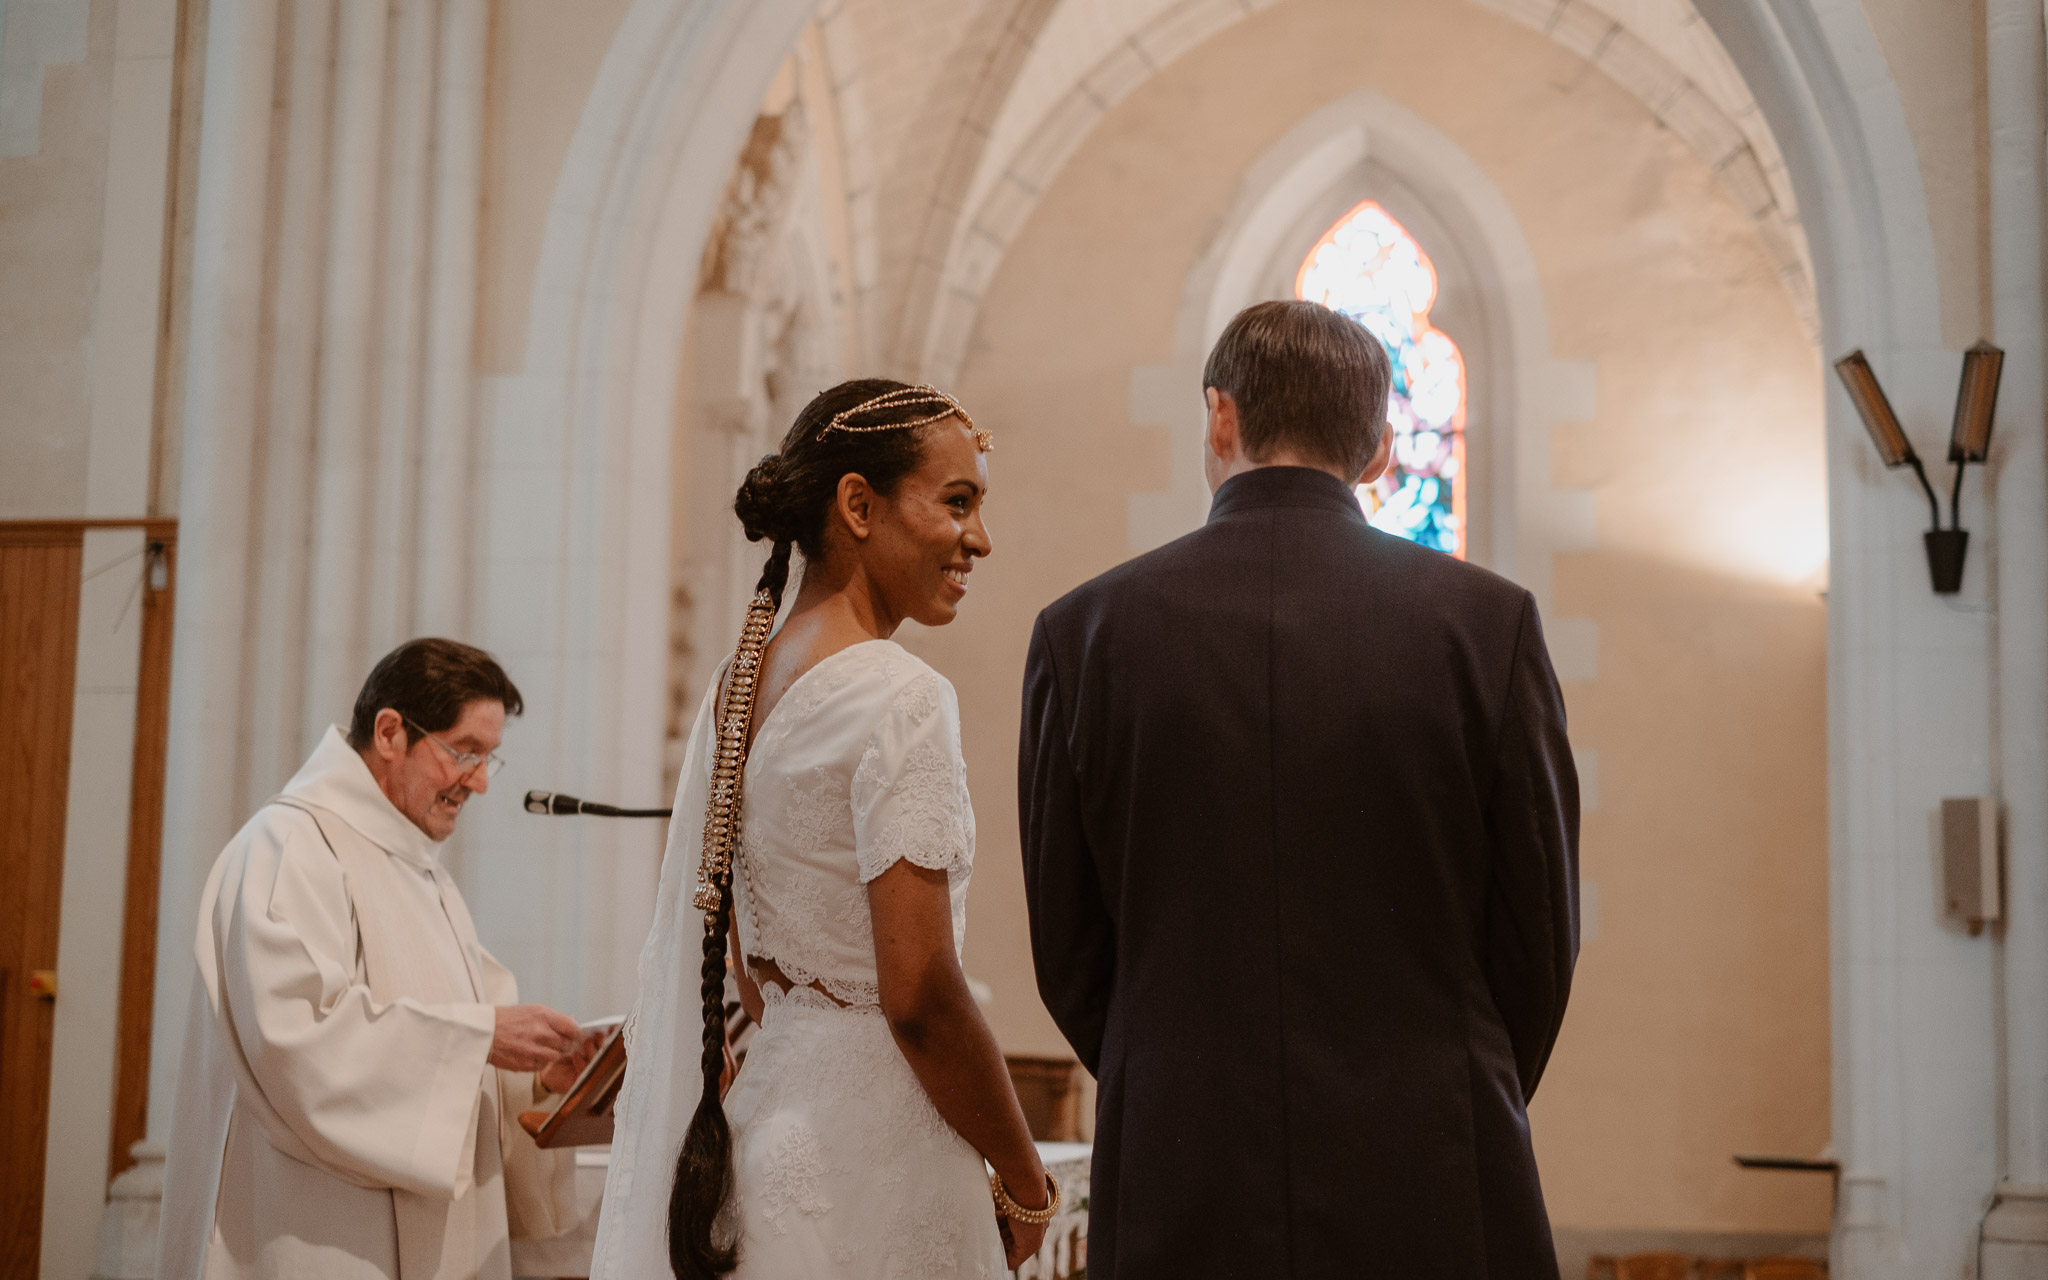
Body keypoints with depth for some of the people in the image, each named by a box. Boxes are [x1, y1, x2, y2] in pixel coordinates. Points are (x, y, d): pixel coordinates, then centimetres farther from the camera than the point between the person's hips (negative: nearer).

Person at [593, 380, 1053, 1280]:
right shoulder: (899, 699, -17)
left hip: (763, 1113, 9)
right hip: (874, 1167, -8)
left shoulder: (738, 683, 8)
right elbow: (920, 993, -20)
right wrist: (1025, 1186, -9)